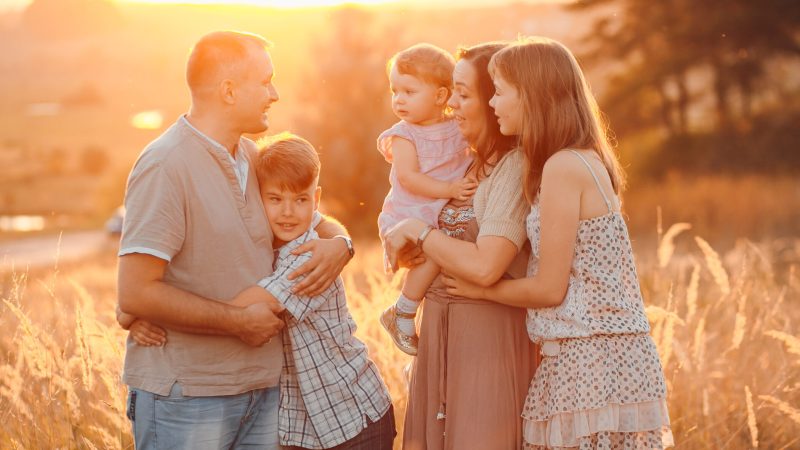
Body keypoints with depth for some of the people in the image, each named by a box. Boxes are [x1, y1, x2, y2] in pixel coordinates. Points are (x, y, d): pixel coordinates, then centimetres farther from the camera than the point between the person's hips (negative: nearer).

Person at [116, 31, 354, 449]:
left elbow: (307, 216, 23)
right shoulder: (165, 167, -16)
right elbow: (136, 294, -21)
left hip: (261, 384, 7)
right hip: (185, 397, -7)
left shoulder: (249, 156, 9)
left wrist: (338, 242, -1)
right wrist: (240, 321, -15)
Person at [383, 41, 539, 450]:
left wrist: (417, 232, -13)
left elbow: (485, 266, -24)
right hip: (437, 331, 8)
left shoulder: (517, 168, -13)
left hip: (488, 335, -8)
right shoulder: (466, 164, 11)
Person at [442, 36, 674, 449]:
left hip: (590, 361, -9)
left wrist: (479, 288, 2)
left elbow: (550, 288, -13)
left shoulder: (563, 167, -15)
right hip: (613, 353, 9)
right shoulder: (587, 160, 13)